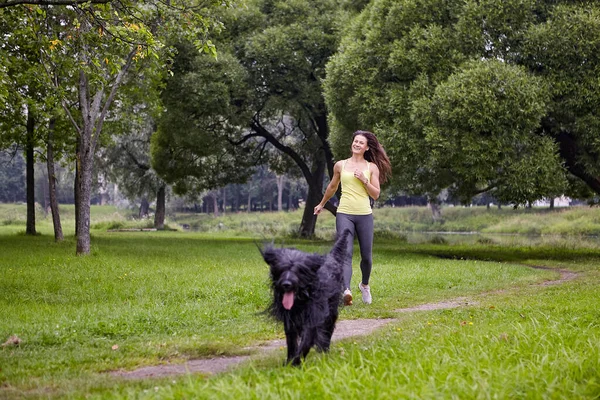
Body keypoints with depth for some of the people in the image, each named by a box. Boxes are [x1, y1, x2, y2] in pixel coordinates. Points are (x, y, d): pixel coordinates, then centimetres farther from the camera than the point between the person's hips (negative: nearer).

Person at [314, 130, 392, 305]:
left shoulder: (372, 167, 6)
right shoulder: (340, 165, 8)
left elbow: (376, 194, 3)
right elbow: (332, 187, 24)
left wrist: (364, 180, -11)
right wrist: (322, 204, 35)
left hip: (365, 215, 1)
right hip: (344, 214, -1)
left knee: (366, 256, 7)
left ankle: (364, 284, 35)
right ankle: (346, 291, -30)